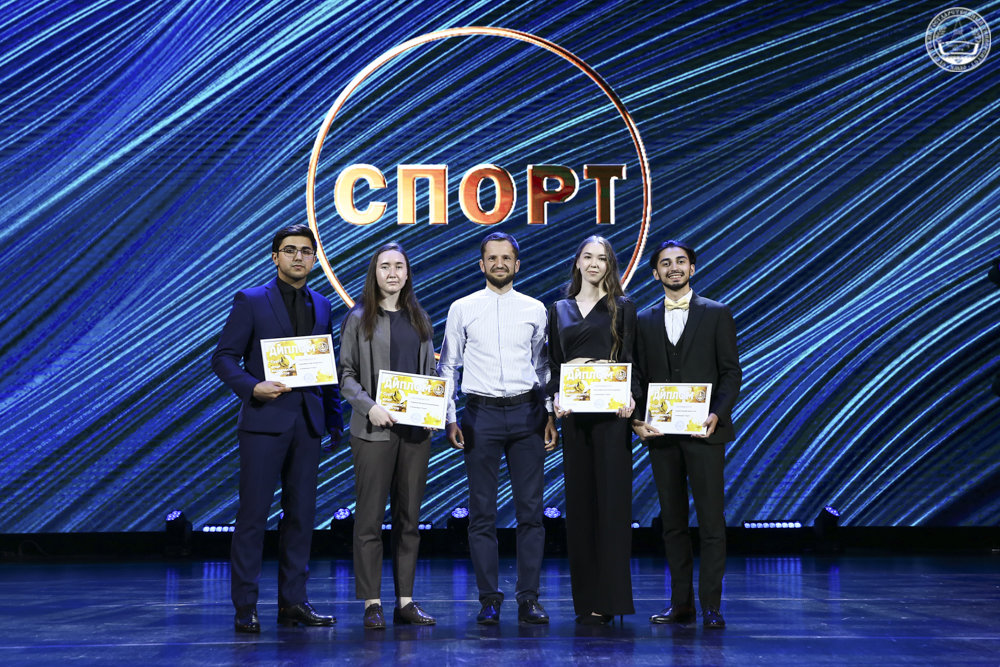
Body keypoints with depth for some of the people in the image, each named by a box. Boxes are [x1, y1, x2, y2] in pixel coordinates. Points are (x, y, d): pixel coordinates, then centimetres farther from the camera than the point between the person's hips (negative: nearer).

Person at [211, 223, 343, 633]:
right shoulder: (250, 301, -1)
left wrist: (334, 418, 13)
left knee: (301, 514, 7)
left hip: (307, 422, 5)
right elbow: (223, 357, -4)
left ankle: (292, 602, 14)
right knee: (253, 514, -4)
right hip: (265, 420, -5)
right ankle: (245, 606, 2)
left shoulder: (321, 305, 14)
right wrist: (253, 387, -20)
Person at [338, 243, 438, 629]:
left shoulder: (419, 319, 14)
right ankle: (372, 603, 2)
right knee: (371, 516, -3)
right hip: (375, 428, -4)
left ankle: (405, 601, 12)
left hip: (416, 426, 4)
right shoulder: (358, 319, 1)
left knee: (409, 516, 6)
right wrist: (370, 406, -16)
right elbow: (345, 374, -2)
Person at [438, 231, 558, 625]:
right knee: (482, 511, 1)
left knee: (530, 509, 0)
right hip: (481, 412, -1)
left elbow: (544, 366, 14)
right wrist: (449, 419, 1)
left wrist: (550, 415, 6)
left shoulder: (535, 310, 9)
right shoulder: (462, 309, 6)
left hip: (526, 412, 1)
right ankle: (489, 600, 7)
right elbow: (447, 366, 8)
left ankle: (529, 598, 6)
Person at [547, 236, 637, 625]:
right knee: (579, 499, 4)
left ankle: (609, 598, -4)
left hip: (610, 411, -3)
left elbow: (631, 358, 1)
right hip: (574, 413, 3)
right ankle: (585, 598, 10)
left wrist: (630, 397, -17)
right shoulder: (559, 310, 15)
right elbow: (553, 362, 13)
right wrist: (555, 397, -5)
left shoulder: (622, 308, 7)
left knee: (611, 498, -6)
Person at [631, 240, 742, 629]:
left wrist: (717, 414, -14)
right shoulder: (645, 321, 12)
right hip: (661, 434, 3)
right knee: (673, 521, 7)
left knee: (710, 519, -4)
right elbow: (639, 377, 11)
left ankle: (711, 605, 0)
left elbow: (731, 371, 0)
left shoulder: (717, 315, 4)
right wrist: (637, 419, -5)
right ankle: (681, 603, 13)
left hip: (703, 432, -3)